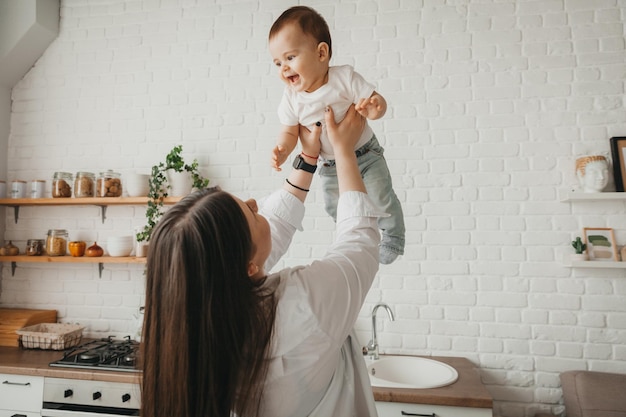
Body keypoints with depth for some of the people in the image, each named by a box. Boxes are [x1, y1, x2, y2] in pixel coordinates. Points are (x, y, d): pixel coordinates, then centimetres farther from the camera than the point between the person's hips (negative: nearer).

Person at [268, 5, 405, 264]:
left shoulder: (345, 77, -22)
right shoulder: (291, 98, -13)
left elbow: (376, 101, -18)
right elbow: (290, 131, -4)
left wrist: (374, 109, -42)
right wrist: (281, 150, -24)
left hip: (365, 154, -3)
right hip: (331, 166, 4)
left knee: (381, 198, -3)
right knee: (335, 208, 14)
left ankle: (394, 235, 29)